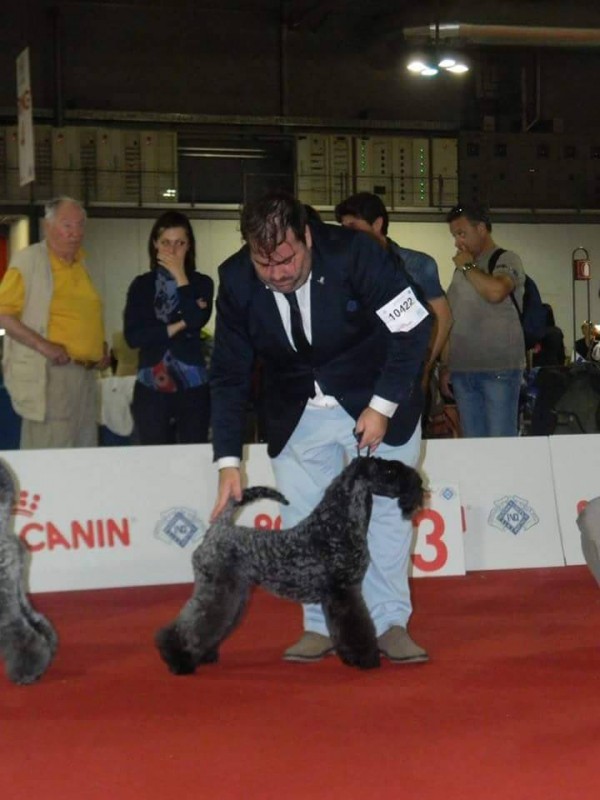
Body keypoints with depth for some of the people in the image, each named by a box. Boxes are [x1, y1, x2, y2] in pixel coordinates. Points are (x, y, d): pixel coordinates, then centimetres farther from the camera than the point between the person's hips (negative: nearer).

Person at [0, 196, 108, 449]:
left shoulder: (80, 262, 15)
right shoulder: (29, 260, -6)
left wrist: (101, 346, 10)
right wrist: (43, 345, -20)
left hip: (85, 373, 8)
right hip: (50, 373, -7)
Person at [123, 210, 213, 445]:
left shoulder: (202, 283, 6)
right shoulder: (142, 285, 7)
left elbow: (197, 321, -11)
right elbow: (132, 336, -3)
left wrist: (181, 278, -5)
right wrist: (176, 327, -8)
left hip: (193, 385, 0)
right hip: (151, 387, 0)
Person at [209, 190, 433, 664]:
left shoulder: (354, 254, -27)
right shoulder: (236, 282, -17)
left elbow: (413, 328, -19)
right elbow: (229, 376, -10)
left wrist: (382, 406, -21)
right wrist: (229, 462, -15)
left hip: (378, 403, -2)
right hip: (298, 415, 3)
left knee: (385, 509, 0)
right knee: (305, 522, 1)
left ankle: (390, 624, 9)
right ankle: (322, 628, 12)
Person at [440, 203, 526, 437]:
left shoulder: (506, 260, 0)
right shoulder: (461, 269, 19)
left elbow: (495, 291, -22)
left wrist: (468, 266, -6)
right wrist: (445, 367, 15)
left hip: (499, 369, -6)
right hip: (462, 371, 6)